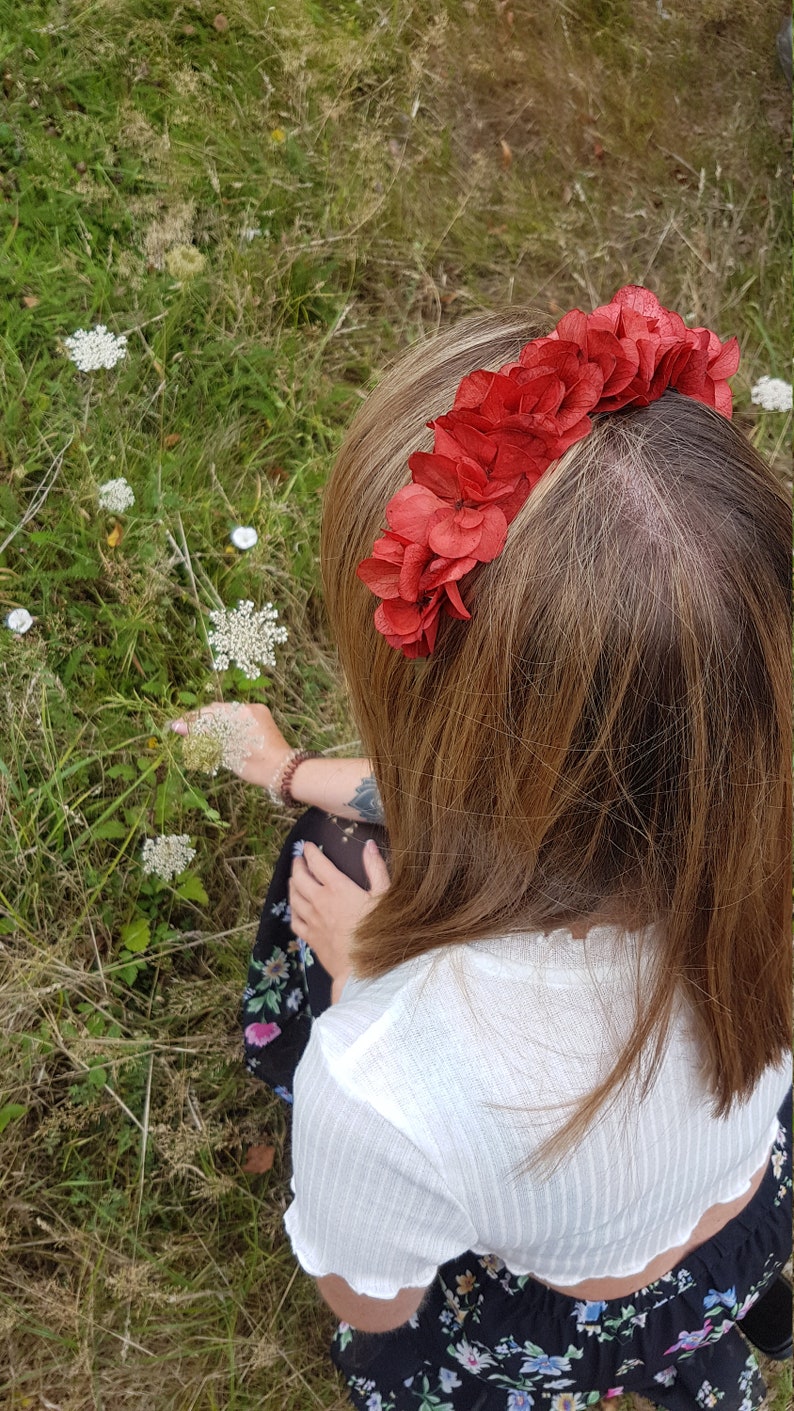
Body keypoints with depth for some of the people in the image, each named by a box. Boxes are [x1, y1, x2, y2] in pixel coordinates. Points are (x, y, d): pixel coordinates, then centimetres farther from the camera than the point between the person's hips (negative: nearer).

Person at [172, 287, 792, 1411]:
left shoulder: (384, 1084, -47)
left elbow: (368, 1301, -20)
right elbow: (477, 799, -10)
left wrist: (358, 970, -13)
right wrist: (290, 769, 9)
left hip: (561, 1320, -3)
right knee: (370, 830, 14)